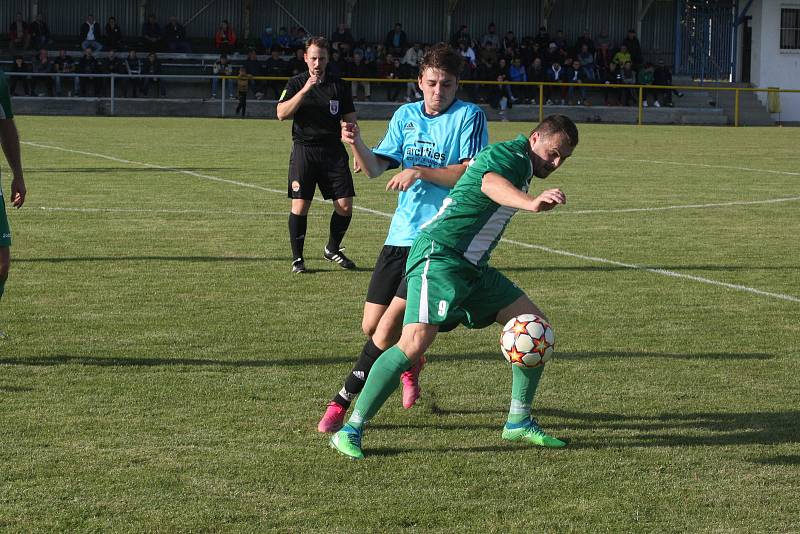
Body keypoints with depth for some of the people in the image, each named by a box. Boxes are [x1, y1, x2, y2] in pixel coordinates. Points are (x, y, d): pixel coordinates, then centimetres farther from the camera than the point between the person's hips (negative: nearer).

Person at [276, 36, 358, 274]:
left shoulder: (339, 85, 9)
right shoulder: (296, 83, 3)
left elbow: (350, 120, 13)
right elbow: (282, 113, -11)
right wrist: (304, 90, -20)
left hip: (334, 150, 2)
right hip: (304, 149, -2)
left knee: (345, 206, -2)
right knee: (300, 205, -9)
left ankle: (333, 249, 21)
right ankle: (297, 258, 4)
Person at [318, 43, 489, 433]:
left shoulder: (470, 116, -4)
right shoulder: (405, 116, 11)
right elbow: (374, 168, 8)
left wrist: (421, 172, -22)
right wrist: (356, 144, -13)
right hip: (401, 234, 6)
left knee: (391, 320, -13)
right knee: (371, 325, 5)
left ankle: (342, 402, -7)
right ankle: (410, 364, 37)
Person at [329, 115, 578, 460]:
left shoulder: (520, 166, 20)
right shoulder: (511, 154, -12)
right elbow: (490, 182, -37)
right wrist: (531, 204, -56)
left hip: (473, 266, 10)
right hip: (439, 255, -10)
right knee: (416, 342, -24)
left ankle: (519, 422, 15)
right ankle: (350, 431, -17)